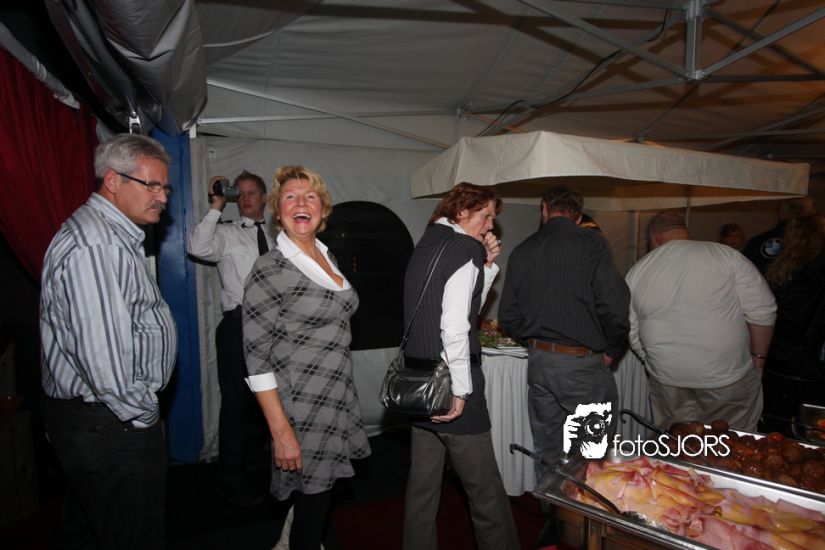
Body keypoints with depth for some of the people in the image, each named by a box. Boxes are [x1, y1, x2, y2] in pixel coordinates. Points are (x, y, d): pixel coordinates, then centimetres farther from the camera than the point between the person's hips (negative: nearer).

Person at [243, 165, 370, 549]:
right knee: (313, 507, 4)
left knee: (319, 496, 18)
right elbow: (257, 358, -16)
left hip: (336, 402, 7)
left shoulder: (325, 256, 9)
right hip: (301, 412, -7)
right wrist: (281, 432, -18)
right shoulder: (270, 269, -14)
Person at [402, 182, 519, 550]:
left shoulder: (425, 247, 14)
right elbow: (455, 327, -21)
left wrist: (486, 265, 11)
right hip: (448, 383, -9)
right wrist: (461, 390, -16)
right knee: (485, 487, 6)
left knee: (422, 482, 18)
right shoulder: (463, 248, -12)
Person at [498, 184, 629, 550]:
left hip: (538, 362, 5)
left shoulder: (521, 252, 4)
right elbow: (613, 305, -15)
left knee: (548, 452, 17)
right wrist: (611, 350, 1)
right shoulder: (592, 243, -7)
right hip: (582, 363, -4)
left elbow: (508, 318, 5)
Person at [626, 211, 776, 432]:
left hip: (667, 382, 2)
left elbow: (632, 335, 5)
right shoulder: (725, 255, -7)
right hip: (729, 375, -1)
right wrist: (758, 356, 4)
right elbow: (762, 311, -9)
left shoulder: (636, 271, 0)